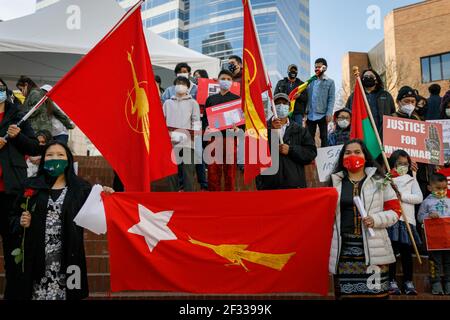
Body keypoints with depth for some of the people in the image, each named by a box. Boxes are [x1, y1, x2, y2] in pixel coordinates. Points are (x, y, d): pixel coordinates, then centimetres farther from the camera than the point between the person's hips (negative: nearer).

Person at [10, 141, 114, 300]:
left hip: (67, 257, -1)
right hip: (36, 256, 1)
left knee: (63, 292, -4)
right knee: (39, 292, -1)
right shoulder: (31, 186, 7)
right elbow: (14, 217, 11)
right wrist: (21, 223, -8)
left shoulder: (81, 187, 5)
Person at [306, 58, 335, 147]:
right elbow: (307, 97, 10)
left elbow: (331, 99, -5)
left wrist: (329, 113, -14)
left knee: (324, 137, 5)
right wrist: (305, 111, 0)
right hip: (310, 115, 3)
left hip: (322, 115, -3)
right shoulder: (311, 81, 11)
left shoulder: (330, 82, 2)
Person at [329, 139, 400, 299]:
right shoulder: (335, 182, 11)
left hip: (373, 248, -1)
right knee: (345, 293, 4)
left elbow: (394, 210, 5)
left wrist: (376, 220, -10)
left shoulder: (379, 180, 6)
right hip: (344, 249, 2)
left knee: (375, 293, -3)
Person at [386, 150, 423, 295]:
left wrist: (402, 196, -11)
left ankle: (408, 282, 17)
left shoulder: (411, 180, 12)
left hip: (407, 220, 2)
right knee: (392, 251, 0)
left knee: (407, 252, 7)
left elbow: (419, 198, 0)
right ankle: (392, 281, 10)